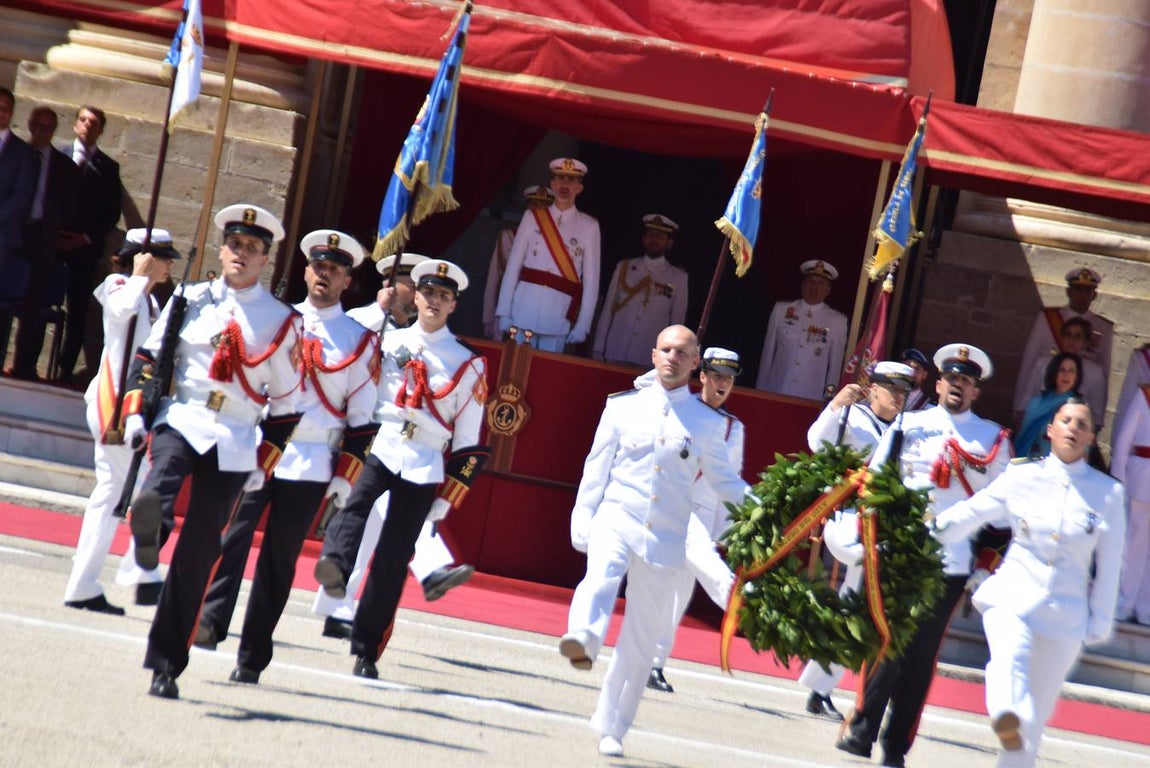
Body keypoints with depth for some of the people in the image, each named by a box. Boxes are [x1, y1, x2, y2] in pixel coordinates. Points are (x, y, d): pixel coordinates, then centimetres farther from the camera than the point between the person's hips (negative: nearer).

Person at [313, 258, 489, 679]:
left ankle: (366, 652, 5)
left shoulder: (468, 364, 9)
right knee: (356, 504, -32)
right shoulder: (387, 343, 10)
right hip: (378, 449, 0)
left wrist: (446, 499, 4)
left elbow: (468, 441, 9)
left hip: (424, 466, 0)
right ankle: (335, 564, -57)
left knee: (391, 564, -1)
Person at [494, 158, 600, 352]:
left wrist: (582, 325, -4)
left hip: (558, 319, -1)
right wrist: (504, 312, -2)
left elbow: (591, 279, 3)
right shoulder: (532, 217, 8)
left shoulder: (589, 227, 5)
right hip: (523, 312, 1)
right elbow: (513, 266, 5)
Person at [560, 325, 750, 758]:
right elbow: (596, 469, 8)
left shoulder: (708, 423, 7)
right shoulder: (622, 407, 7)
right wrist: (581, 524, -1)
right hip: (617, 519, -1)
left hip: (664, 539, 1)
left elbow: (724, 482, 13)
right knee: (601, 575, -35)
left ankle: (610, 728, 15)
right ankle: (582, 640, -62)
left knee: (641, 641, 5)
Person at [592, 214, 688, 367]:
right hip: (615, 355, 2)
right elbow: (607, 310, 9)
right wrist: (598, 350, 5)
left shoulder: (678, 278, 4)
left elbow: (677, 322, 6)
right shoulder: (623, 268, 9)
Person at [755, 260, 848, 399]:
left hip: (810, 400, -1)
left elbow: (835, 365, 4)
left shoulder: (838, 322, -1)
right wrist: (760, 392, 9)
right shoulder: (781, 310, 5)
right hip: (774, 394, 1)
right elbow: (768, 353, 8)